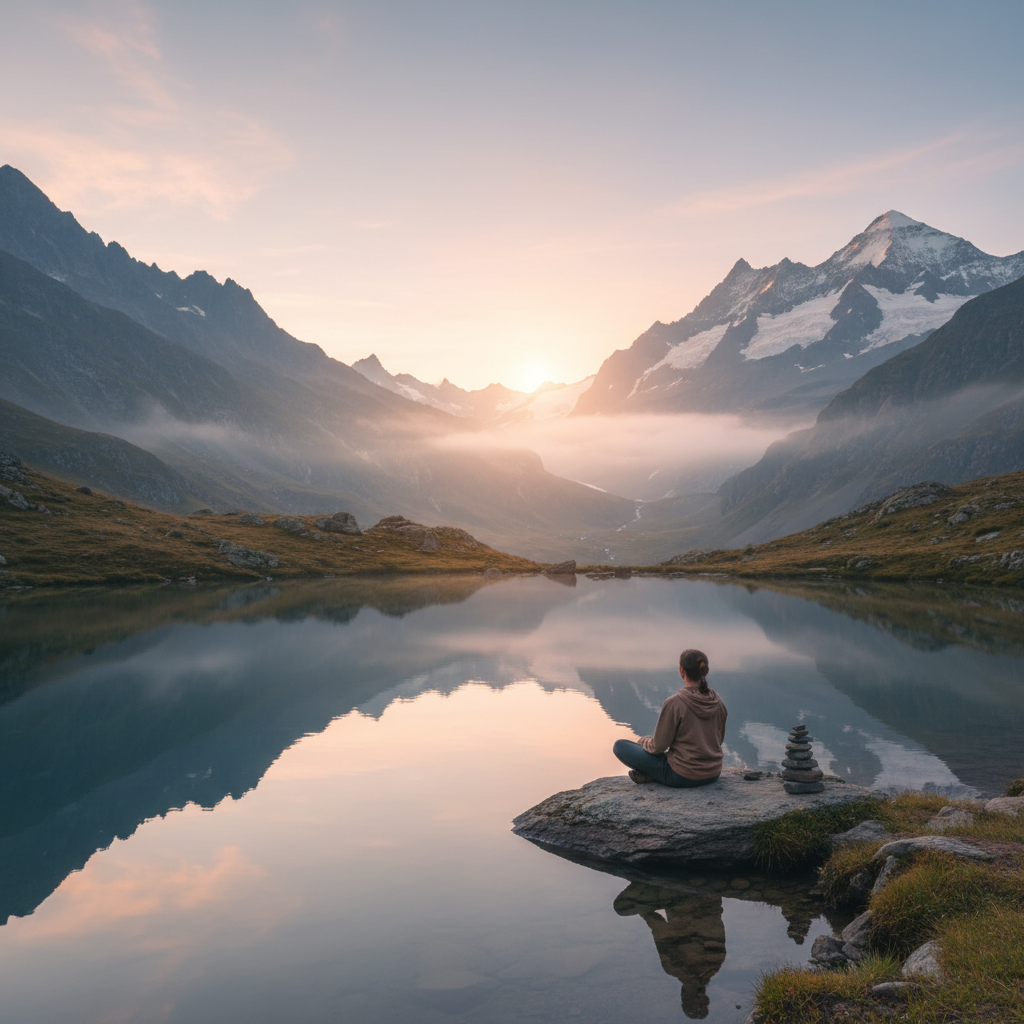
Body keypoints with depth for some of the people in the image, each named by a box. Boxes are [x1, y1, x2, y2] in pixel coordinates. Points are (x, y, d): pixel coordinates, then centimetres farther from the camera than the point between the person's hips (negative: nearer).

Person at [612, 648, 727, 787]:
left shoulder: (674, 703, -20)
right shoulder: (717, 701, -2)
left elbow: (658, 746, -13)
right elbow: (719, 739, 12)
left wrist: (643, 740, 9)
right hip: (713, 773, 5)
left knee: (620, 745, 2)